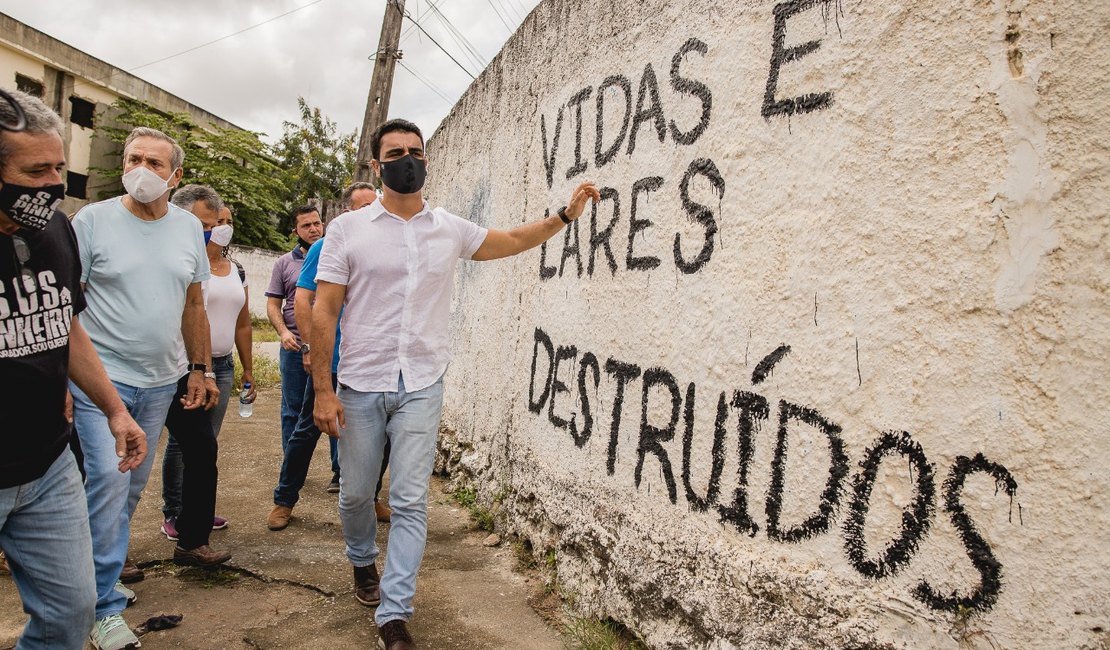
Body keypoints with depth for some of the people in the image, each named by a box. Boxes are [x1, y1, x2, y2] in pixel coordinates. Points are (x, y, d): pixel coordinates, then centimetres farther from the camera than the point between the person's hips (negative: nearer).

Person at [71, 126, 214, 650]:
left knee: (133, 484, 13)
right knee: (109, 477, -10)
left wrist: (199, 369, 11)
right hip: (101, 374, -4)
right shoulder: (92, 220, -6)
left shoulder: (189, 228, 5)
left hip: (161, 381, 4)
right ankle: (105, 607, 4)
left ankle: (106, 564, 32)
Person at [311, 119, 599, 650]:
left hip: (421, 387, 1)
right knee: (356, 493, 14)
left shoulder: (449, 229, 5)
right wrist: (322, 390, -9)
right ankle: (362, 562, 45)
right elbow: (324, 312, -4)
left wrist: (566, 214, 11)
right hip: (359, 386, 0)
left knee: (410, 502, 0)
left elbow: (512, 241, 21)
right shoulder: (348, 228, -2)